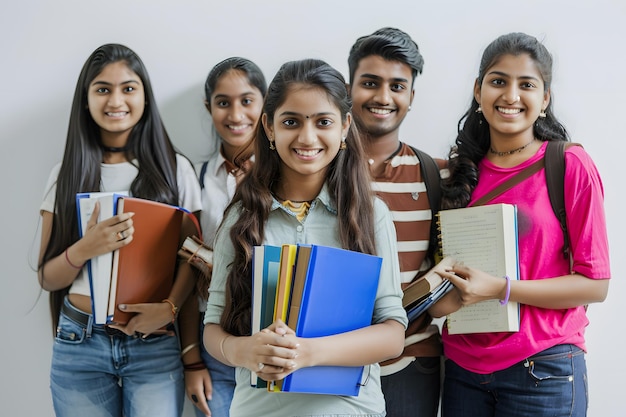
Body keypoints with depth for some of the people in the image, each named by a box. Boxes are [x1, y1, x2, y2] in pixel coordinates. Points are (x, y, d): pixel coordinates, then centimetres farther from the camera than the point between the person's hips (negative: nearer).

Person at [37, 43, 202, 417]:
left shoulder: (175, 169, 2)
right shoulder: (67, 175, 6)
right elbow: (47, 278, 4)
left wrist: (170, 306, -17)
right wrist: (86, 248, -16)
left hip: (154, 344, -1)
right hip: (79, 344, 1)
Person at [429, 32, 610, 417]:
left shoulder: (571, 166, -8)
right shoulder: (461, 171, 5)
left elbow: (595, 284, -9)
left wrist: (500, 289, -18)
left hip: (542, 370, -4)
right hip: (463, 367, 4)